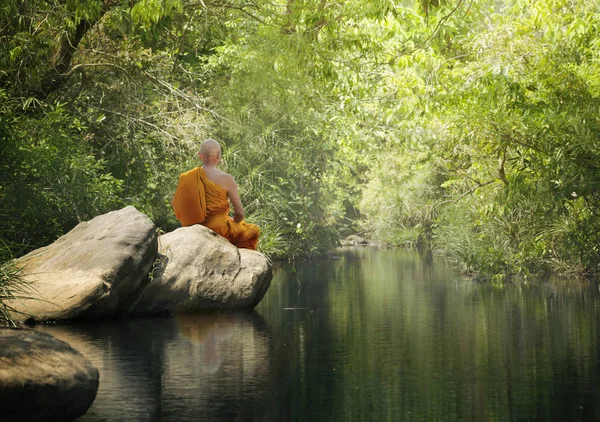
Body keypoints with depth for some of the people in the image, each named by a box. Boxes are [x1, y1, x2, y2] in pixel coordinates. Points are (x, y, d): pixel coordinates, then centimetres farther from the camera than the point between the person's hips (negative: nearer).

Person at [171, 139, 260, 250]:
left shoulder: (186, 177, -7)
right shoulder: (226, 179, -19)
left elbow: (174, 203, 2)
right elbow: (239, 212, -14)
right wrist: (234, 223, 8)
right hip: (219, 229, -6)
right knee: (253, 230, 24)